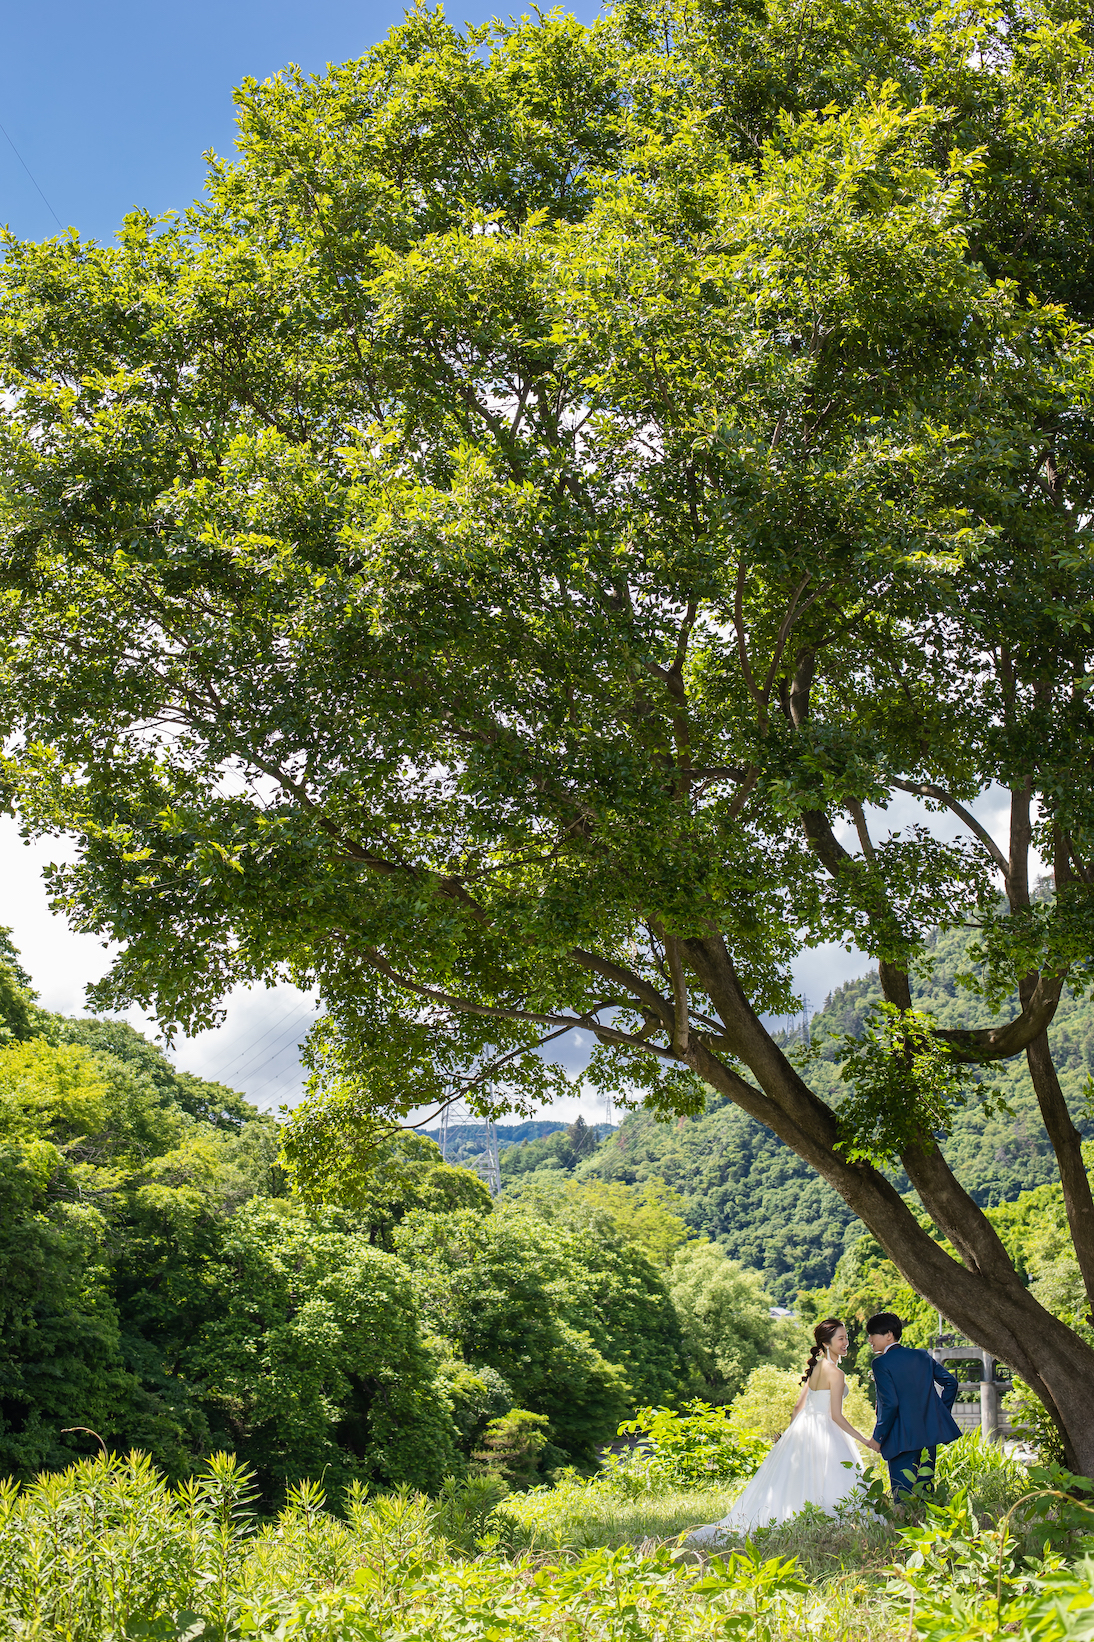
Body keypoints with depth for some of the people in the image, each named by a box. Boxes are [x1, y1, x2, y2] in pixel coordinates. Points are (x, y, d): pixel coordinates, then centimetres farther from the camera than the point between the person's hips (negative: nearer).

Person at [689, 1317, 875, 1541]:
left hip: (802, 1429, 8)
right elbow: (836, 1416, -18)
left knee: (786, 1485, 10)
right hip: (824, 1435, -8)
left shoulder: (815, 1367, 10)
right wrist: (864, 1440, -13)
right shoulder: (835, 1373, -15)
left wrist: (791, 1432, 23)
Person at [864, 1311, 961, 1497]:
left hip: (902, 1439, -7)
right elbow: (950, 1382, 10)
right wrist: (940, 1414, 18)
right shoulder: (922, 1356, 11)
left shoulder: (882, 1363, -10)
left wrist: (877, 1437, -8)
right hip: (930, 1433, 7)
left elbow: (890, 1404, -17)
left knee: (903, 1495, -3)